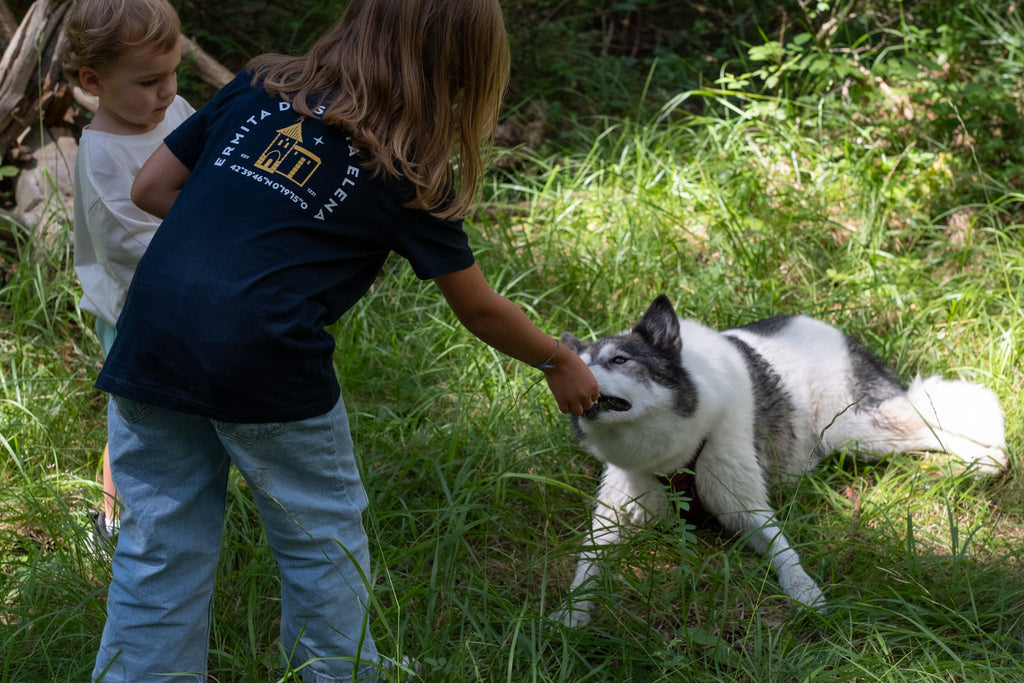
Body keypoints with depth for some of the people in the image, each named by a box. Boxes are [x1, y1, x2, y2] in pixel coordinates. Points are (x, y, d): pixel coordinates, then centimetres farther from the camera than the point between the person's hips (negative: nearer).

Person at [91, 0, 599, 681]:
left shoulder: (259, 87, 13)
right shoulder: (408, 172, 3)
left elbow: (151, 187, 15)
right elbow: (480, 310, 12)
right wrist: (560, 363, 28)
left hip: (151, 338, 4)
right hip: (266, 361, -4)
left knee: (159, 553, 14)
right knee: (321, 544, 18)